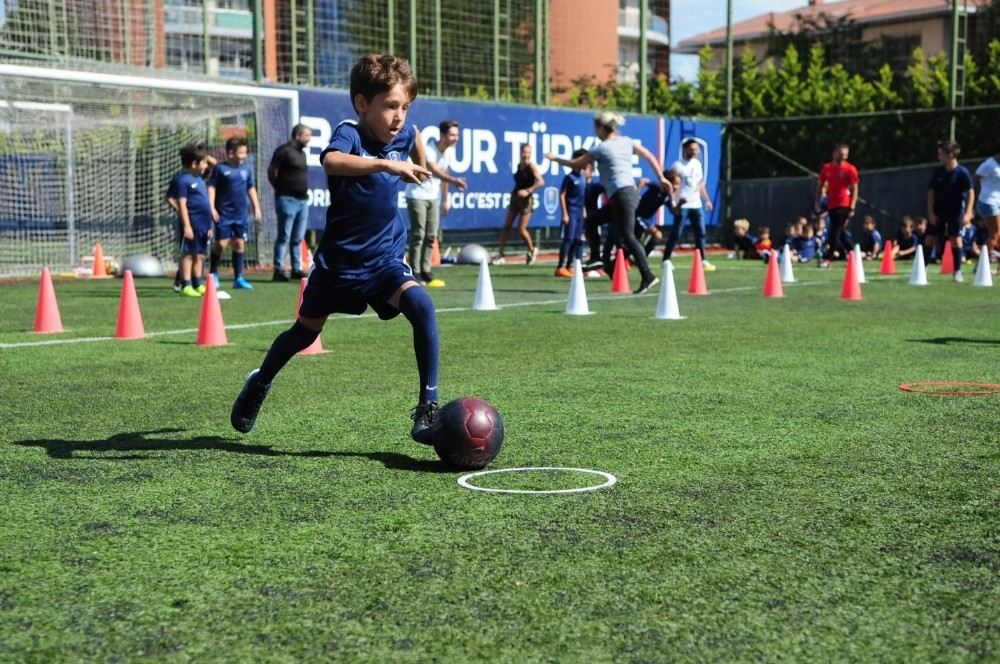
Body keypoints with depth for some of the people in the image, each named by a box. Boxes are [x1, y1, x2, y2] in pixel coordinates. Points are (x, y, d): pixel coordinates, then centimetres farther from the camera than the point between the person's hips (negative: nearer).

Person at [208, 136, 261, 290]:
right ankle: (213, 274, 16)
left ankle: (238, 278, 13)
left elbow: (251, 189, 18)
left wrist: (257, 208, 16)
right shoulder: (221, 168, -5)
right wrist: (212, 207, -12)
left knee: (239, 243, 5)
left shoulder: (247, 169, 8)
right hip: (224, 214, -4)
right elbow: (211, 187, -5)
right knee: (221, 244, -4)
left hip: (241, 214, 4)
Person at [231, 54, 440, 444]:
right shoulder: (349, 133, -21)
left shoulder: (403, 136, -4)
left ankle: (428, 408, -19)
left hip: (385, 259, 3)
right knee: (306, 331, 17)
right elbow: (331, 161, -47)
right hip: (338, 261, -3)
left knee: (421, 306, -25)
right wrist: (386, 164, -58)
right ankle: (260, 385, 47)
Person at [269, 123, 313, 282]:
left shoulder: (302, 153, 17)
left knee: (298, 238, 10)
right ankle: (278, 270, -3)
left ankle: (297, 269, 15)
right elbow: (272, 172, -8)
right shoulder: (284, 151, -9)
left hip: (303, 200, 8)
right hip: (288, 199, -8)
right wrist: (281, 189, -3)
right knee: (284, 237, -6)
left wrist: (305, 192, 13)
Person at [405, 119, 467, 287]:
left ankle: (425, 272, 11)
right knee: (418, 234, -9)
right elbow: (435, 171, -38)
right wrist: (454, 180, -54)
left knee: (431, 235, 6)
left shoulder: (450, 151, 3)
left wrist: (446, 199, 15)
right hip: (417, 194, -7)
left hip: (433, 197, 7)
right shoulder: (428, 150, -22)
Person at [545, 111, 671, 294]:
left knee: (628, 236, -12)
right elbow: (650, 157, 12)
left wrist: (555, 158, 17)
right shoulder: (626, 141, 14)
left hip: (621, 195, -9)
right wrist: (661, 178, 16)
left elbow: (576, 164, 3)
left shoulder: (602, 148, -5)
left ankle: (648, 276, -19)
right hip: (630, 191, 9)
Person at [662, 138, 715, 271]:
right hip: (682, 205, -7)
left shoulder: (697, 163, 14)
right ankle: (666, 260, 2)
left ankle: (702, 260, 9)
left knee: (701, 232, 4)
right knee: (676, 233, -6)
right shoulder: (678, 165, -8)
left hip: (696, 204, 7)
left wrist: (707, 200, 17)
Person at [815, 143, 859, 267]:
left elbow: (854, 189, -4)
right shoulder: (826, 168, 8)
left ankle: (828, 259, -11)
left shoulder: (850, 169, -4)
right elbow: (820, 185, 15)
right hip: (831, 204, 5)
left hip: (843, 205, -5)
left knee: (835, 232, -11)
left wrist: (852, 208, -11)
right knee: (839, 232, 13)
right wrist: (818, 202, 8)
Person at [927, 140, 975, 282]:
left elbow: (970, 193, -10)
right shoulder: (938, 171, -3)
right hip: (938, 211, 3)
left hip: (956, 211, -3)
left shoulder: (963, 172, -13)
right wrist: (930, 213, -6)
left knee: (956, 239, -4)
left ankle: (957, 271, 5)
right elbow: (931, 192, 1)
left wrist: (968, 213, -17)